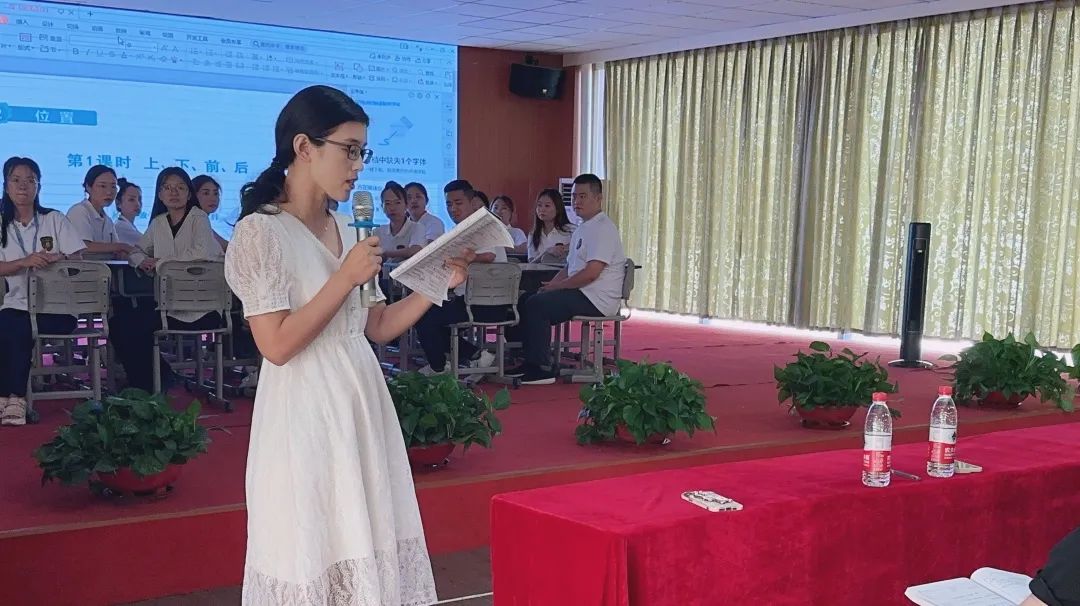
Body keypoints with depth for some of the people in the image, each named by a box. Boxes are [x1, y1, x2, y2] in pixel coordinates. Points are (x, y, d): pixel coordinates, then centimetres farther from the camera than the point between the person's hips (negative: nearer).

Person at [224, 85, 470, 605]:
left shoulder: (344, 229, 10)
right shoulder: (261, 232, -12)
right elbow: (277, 346, -19)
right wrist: (347, 278, -19)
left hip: (362, 408, 7)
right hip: (307, 418, -7)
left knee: (367, 550, 12)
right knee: (315, 555, 2)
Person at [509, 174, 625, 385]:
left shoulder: (603, 228, -13)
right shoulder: (582, 228, 20)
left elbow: (591, 273, -23)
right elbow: (569, 267, 24)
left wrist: (557, 286, -13)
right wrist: (551, 285, 5)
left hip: (596, 300, -10)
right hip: (581, 294, 10)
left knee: (536, 305, -20)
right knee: (525, 301, 7)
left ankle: (542, 369, -15)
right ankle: (530, 361, 7)